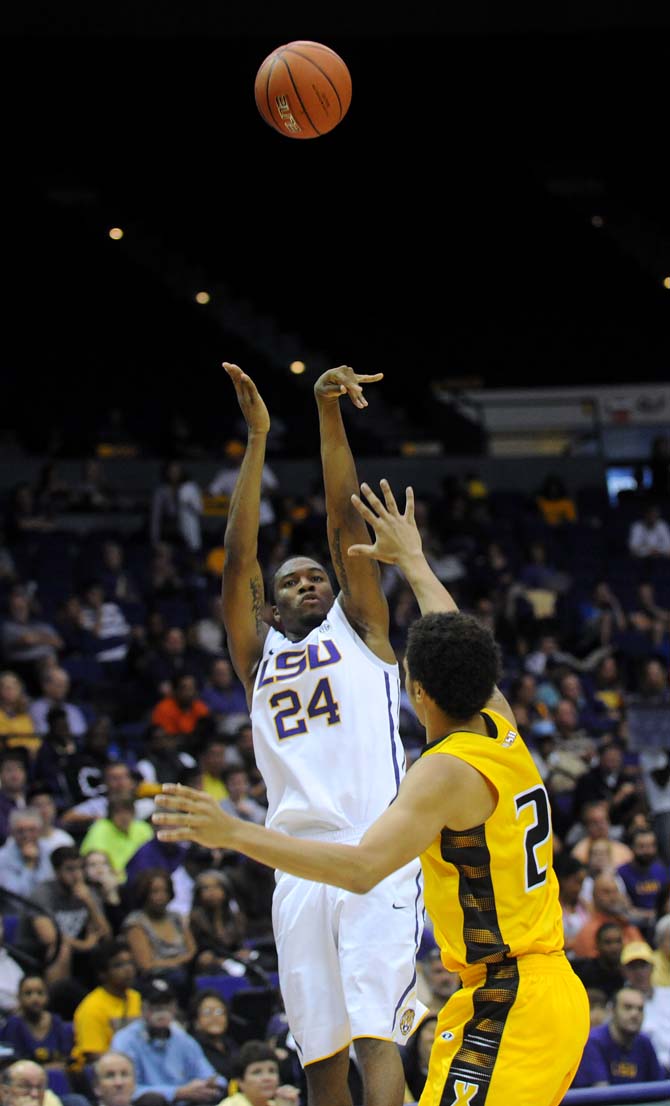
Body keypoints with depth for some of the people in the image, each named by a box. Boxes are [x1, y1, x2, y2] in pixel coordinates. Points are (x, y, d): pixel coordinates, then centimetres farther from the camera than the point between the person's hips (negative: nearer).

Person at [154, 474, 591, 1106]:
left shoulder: (447, 772, -16)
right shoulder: (501, 728, 9)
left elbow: (361, 868, -29)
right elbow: (458, 645, 30)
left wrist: (235, 834, -31)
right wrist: (411, 558, 43)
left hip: (504, 1005, -10)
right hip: (551, 990, 10)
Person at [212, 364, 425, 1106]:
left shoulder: (360, 632, 15)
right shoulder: (259, 655, 21)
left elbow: (345, 524, 7)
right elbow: (238, 558, 11)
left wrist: (328, 412, -1)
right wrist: (257, 436, 8)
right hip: (299, 870, 4)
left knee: (374, 1032, -16)